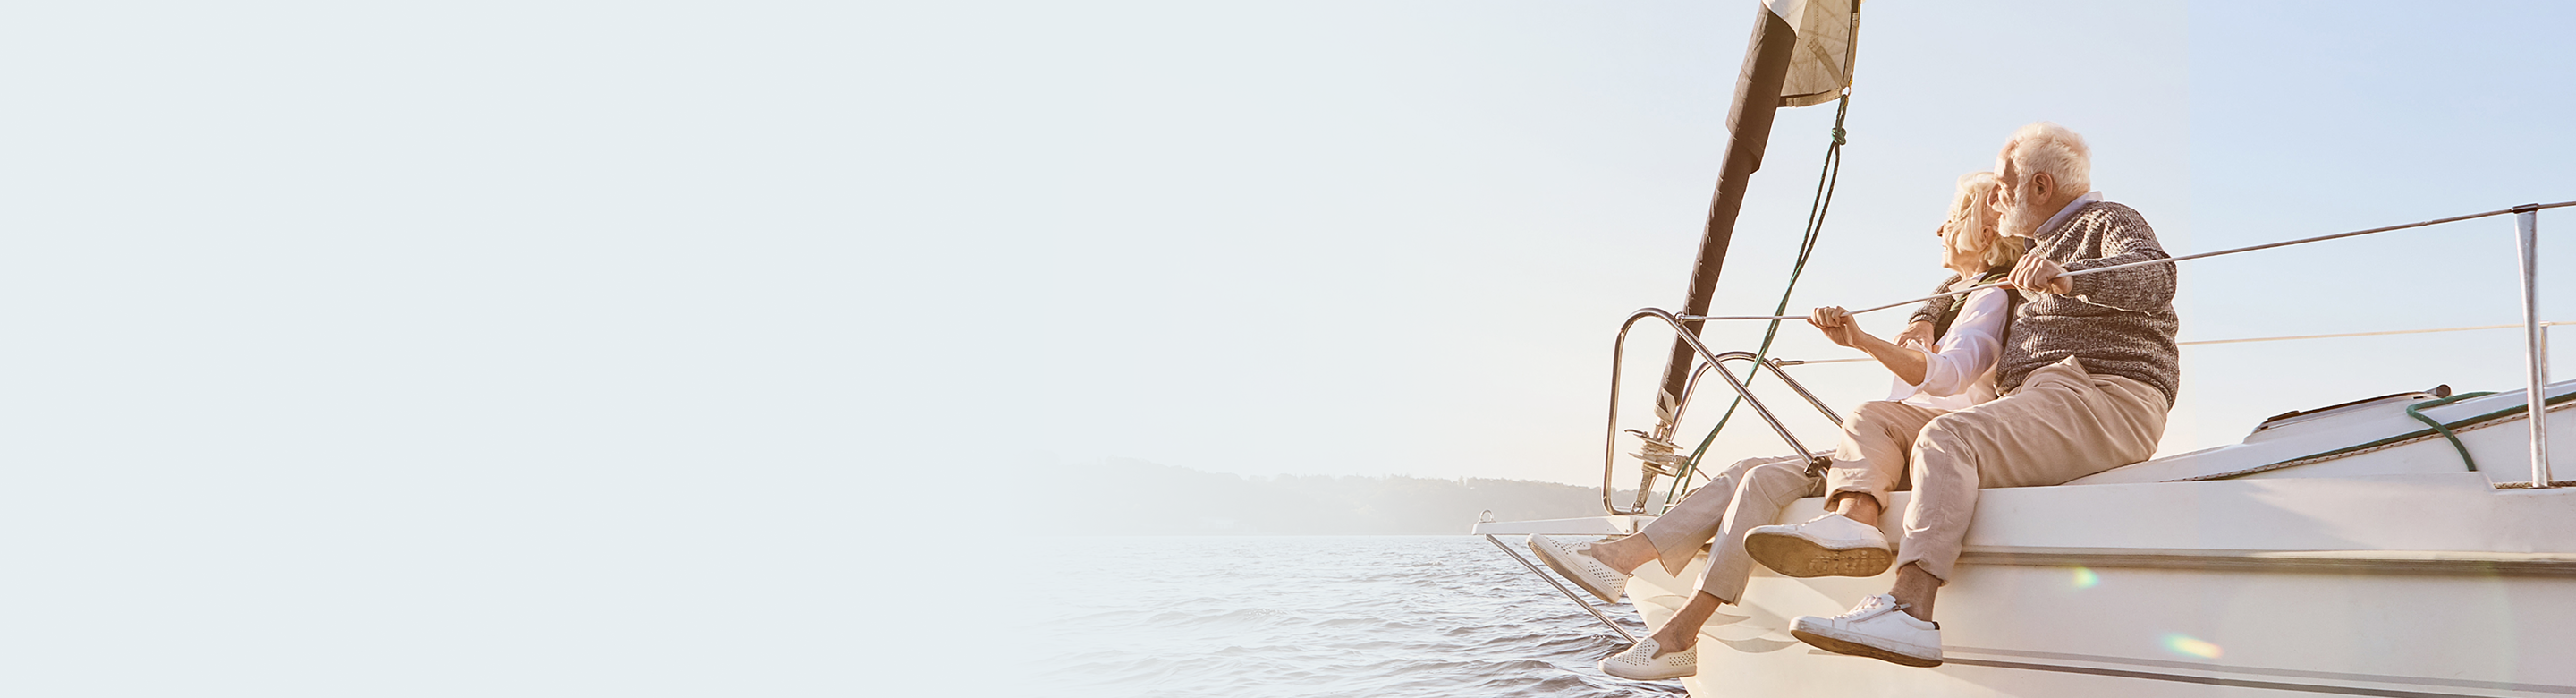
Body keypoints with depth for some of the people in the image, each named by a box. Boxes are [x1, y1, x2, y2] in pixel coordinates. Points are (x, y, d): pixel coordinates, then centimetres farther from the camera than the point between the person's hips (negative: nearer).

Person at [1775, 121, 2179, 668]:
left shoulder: (2111, 223, 5)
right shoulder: (2043, 245, 32)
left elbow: (2155, 280, -18)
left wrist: (2066, 277, -38)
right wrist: (1924, 320, 25)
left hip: (2103, 400, -9)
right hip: (2032, 403, 9)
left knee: (1946, 438, -33)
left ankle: (1909, 611, -49)